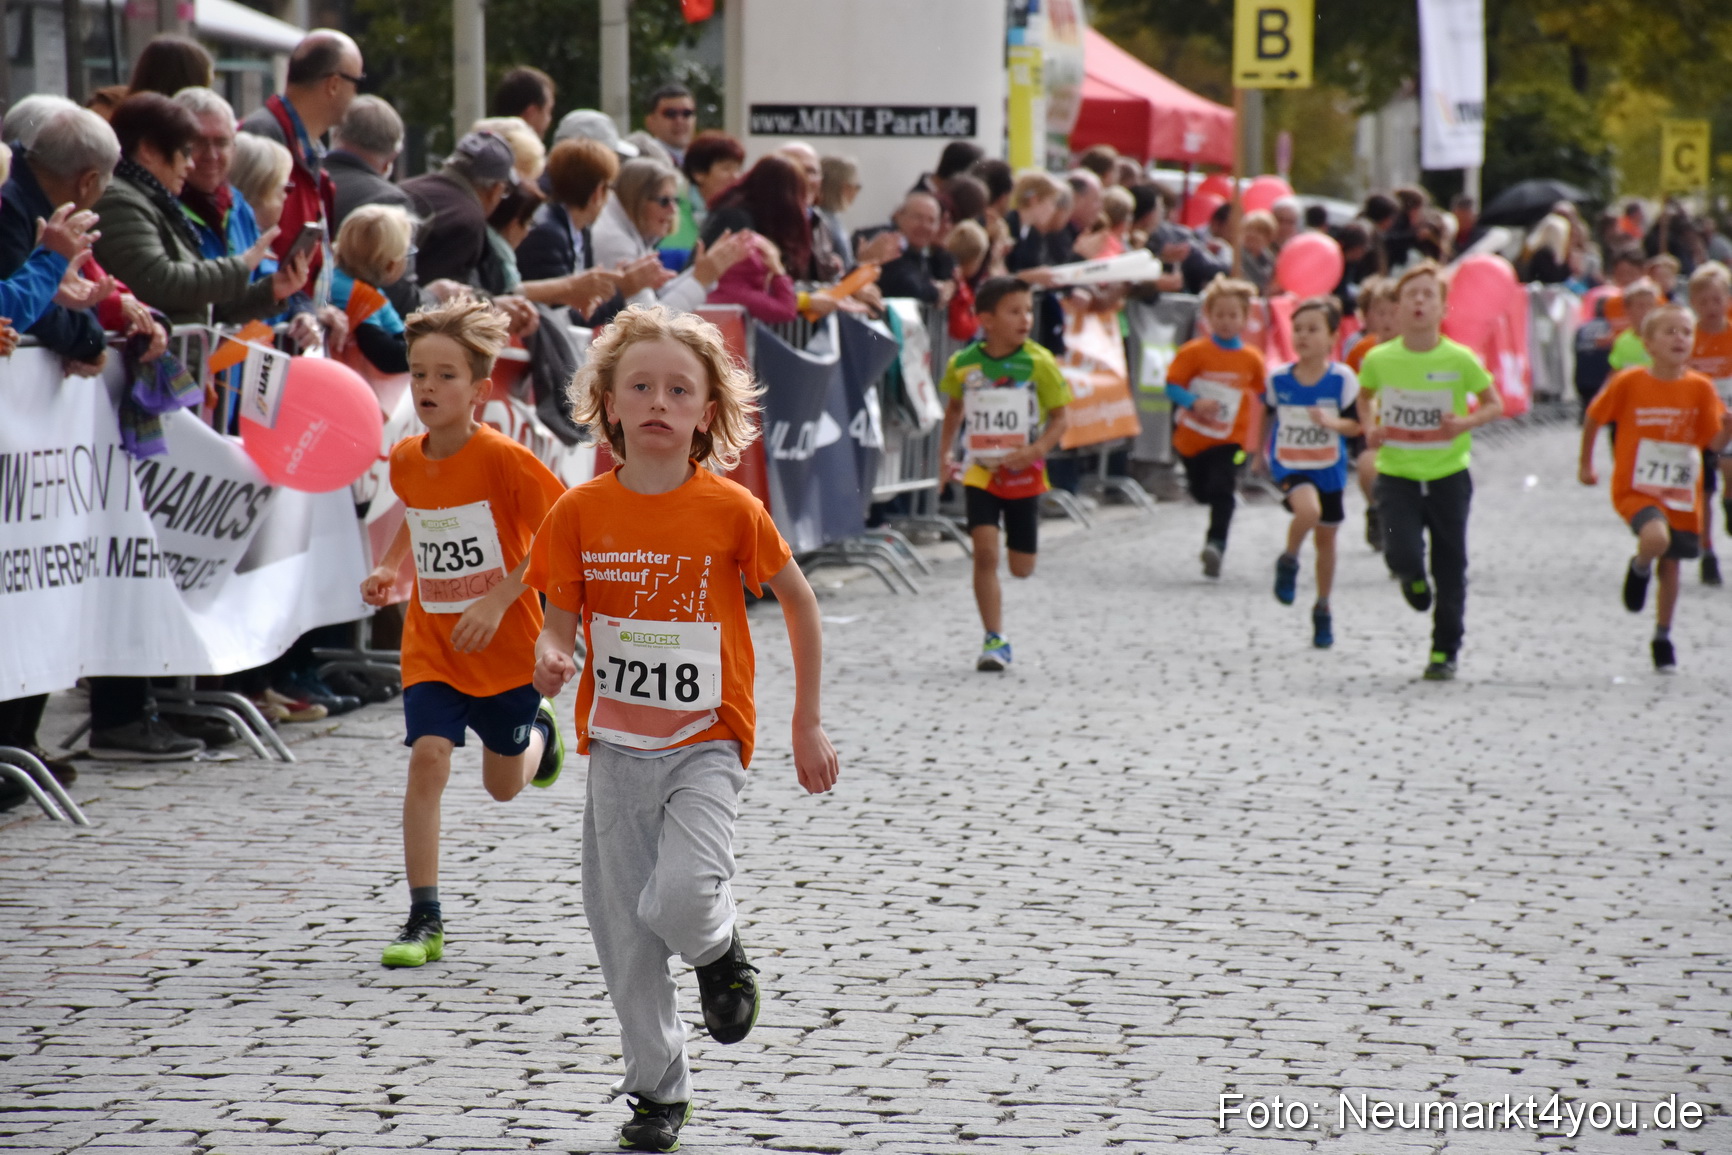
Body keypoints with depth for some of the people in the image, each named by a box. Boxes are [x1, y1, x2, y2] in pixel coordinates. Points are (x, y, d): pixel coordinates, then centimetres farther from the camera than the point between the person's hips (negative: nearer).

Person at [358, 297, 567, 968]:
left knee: (504, 786, 14)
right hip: (432, 645, 3)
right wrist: (390, 569, 3)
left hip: (504, 644, -3)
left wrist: (499, 598, -24)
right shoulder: (405, 461, -2)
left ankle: (538, 730, 51)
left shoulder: (503, 459, -19)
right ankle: (425, 921, -12)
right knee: (427, 758, -17)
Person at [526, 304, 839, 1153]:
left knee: (680, 899, -23)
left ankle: (721, 953, 14)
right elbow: (560, 622, 3)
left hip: (705, 742, -3)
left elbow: (799, 603, 3)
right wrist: (551, 657, -22)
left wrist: (808, 725, 5)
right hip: (617, 746, 3)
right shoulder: (581, 512, -3)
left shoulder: (730, 511, -8)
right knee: (623, 931, 5)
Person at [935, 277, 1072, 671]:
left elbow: (1060, 416, -4)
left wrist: (1036, 449, -21)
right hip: (979, 471, 0)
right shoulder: (963, 364, -3)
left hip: (1023, 473, 0)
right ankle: (995, 640, -7)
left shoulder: (1038, 363, -9)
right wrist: (945, 453, 10)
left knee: (1021, 567, 4)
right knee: (985, 552, -13)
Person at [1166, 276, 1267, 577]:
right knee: (1201, 493, 15)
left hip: (1229, 441, -1)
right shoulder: (1194, 352, -6)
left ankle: (1216, 544, -25)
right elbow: (1172, 386, -9)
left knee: (1221, 491, -20)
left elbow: (1264, 395, 13)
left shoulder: (1251, 359, 0)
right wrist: (1194, 403, -26)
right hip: (1192, 438, 1)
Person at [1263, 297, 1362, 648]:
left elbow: (1355, 424, -9)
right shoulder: (1278, 378, -7)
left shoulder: (1341, 378, -11)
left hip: (1329, 469, 1)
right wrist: (1262, 451, 18)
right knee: (1308, 510, -31)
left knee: (1326, 537, 13)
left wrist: (1331, 422, -28)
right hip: (1289, 465, -1)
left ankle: (1323, 609, 31)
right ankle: (1288, 563, -2)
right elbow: (1268, 414, 12)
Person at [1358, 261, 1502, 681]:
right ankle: (1414, 579, 23)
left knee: (1450, 568, 6)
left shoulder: (1460, 360, -9)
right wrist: (1369, 426, -3)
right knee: (1402, 554, -16)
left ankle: (1445, 651, 23)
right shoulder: (1379, 359, -5)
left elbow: (1495, 405, 2)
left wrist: (1468, 422, -17)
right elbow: (1365, 395, 16)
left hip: (1448, 474, 0)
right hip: (1397, 473, 0)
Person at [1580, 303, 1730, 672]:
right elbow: (1593, 419, 4)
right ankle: (1639, 569, 5)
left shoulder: (1700, 388, -3)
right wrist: (1586, 464, 10)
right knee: (1656, 538, -31)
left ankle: (1663, 639, 33)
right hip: (1636, 489, -3)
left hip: (1682, 494, 3)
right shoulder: (1629, 383, -10)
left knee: (1671, 565, 12)